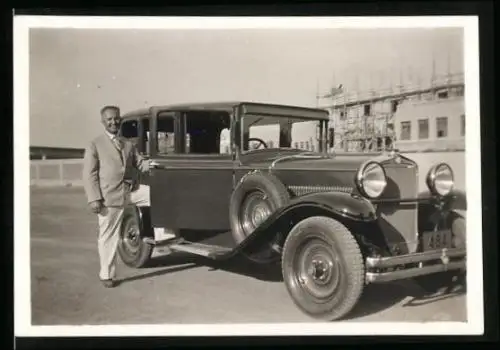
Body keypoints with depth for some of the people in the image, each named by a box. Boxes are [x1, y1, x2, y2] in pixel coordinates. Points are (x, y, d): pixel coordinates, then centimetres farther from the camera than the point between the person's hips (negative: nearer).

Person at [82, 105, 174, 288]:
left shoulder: (128, 145, 15)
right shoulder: (94, 145, -1)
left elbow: (140, 164, 11)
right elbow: (89, 174, -6)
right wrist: (94, 199, -15)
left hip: (131, 190, 5)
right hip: (110, 196, -4)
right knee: (108, 237, 1)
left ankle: (160, 232, -4)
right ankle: (107, 275, 15)